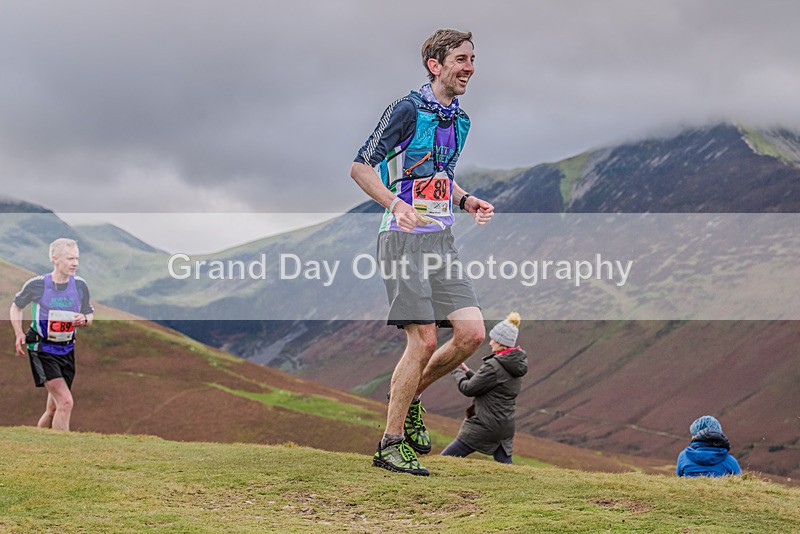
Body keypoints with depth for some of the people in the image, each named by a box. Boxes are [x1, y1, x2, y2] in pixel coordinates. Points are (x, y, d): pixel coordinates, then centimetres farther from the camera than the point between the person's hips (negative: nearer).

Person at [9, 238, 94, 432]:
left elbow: (90, 314, 14)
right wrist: (19, 334, -5)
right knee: (65, 401, -20)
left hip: (66, 350, 5)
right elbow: (16, 307, 8)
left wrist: (84, 320, -9)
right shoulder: (37, 285, -9)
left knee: (53, 409, 10)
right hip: (42, 350, -5)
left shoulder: (80, 285, 1)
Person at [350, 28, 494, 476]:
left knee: (472, 333, -4)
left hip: (443, 239, 7)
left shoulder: (460, 120, 16)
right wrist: (396, 204, -24)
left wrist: (466, 200, 9)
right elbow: (361, 166, -9)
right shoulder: (408, 110, -9)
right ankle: (391, 445, 1)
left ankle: (410, 395, 20)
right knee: (424, 340, -12)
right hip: (406, 238, -7)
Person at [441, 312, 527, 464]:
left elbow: (468, 389, -12)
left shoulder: (494, 366, -19)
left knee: (443, 461, -1)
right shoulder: (515, 365, 9)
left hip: (484, 427, -9)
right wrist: (467, 371, 16)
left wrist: (457, 372, 6)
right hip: (505, 428, 9)